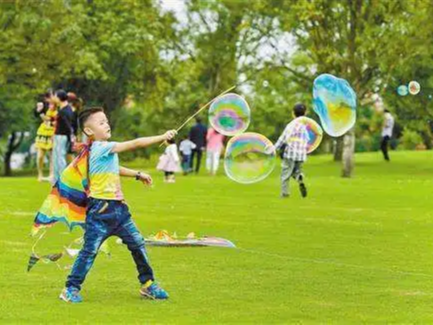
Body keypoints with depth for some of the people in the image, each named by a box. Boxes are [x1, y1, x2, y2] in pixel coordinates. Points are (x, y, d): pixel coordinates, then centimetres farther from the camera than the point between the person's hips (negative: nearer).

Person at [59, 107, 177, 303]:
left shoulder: (104, 150, 14)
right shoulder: (100, 148, -15)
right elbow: (134, 144, -18)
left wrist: (137, 175, 28)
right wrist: (163, 137, -16)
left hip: (118, 208, 9)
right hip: (100, 209, -9)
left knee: (137, 244, 9)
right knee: (90, 250, -6)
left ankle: (148, 284, 18)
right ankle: (71, 289, 2)